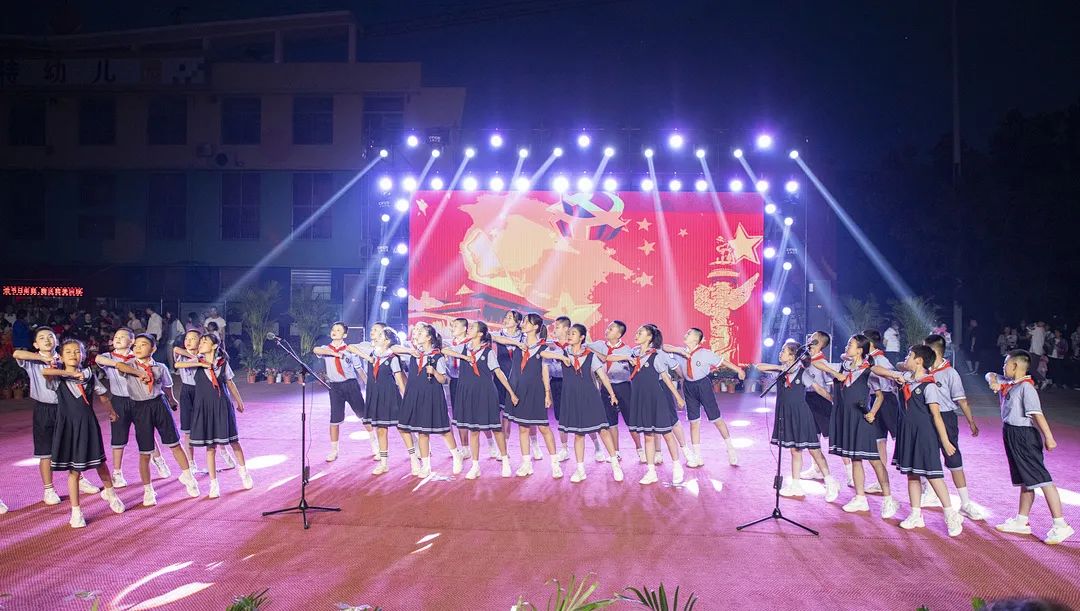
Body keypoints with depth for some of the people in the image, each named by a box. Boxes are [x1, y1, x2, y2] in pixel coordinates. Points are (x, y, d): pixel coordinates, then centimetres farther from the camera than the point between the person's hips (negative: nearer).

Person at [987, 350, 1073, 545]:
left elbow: (1037, 414, -24)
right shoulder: (1006, 383, 10)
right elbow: (990, 375, 26)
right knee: (1025, 481, 17)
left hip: (1025, 436, -10)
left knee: (1040, 478, -9)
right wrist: (993, 382, 3)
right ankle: (1021, 521, 25)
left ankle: (1060, 525, -6)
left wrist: (1049, 438, -29)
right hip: (1011, 435, 10)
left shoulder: (1026, 387, -17)